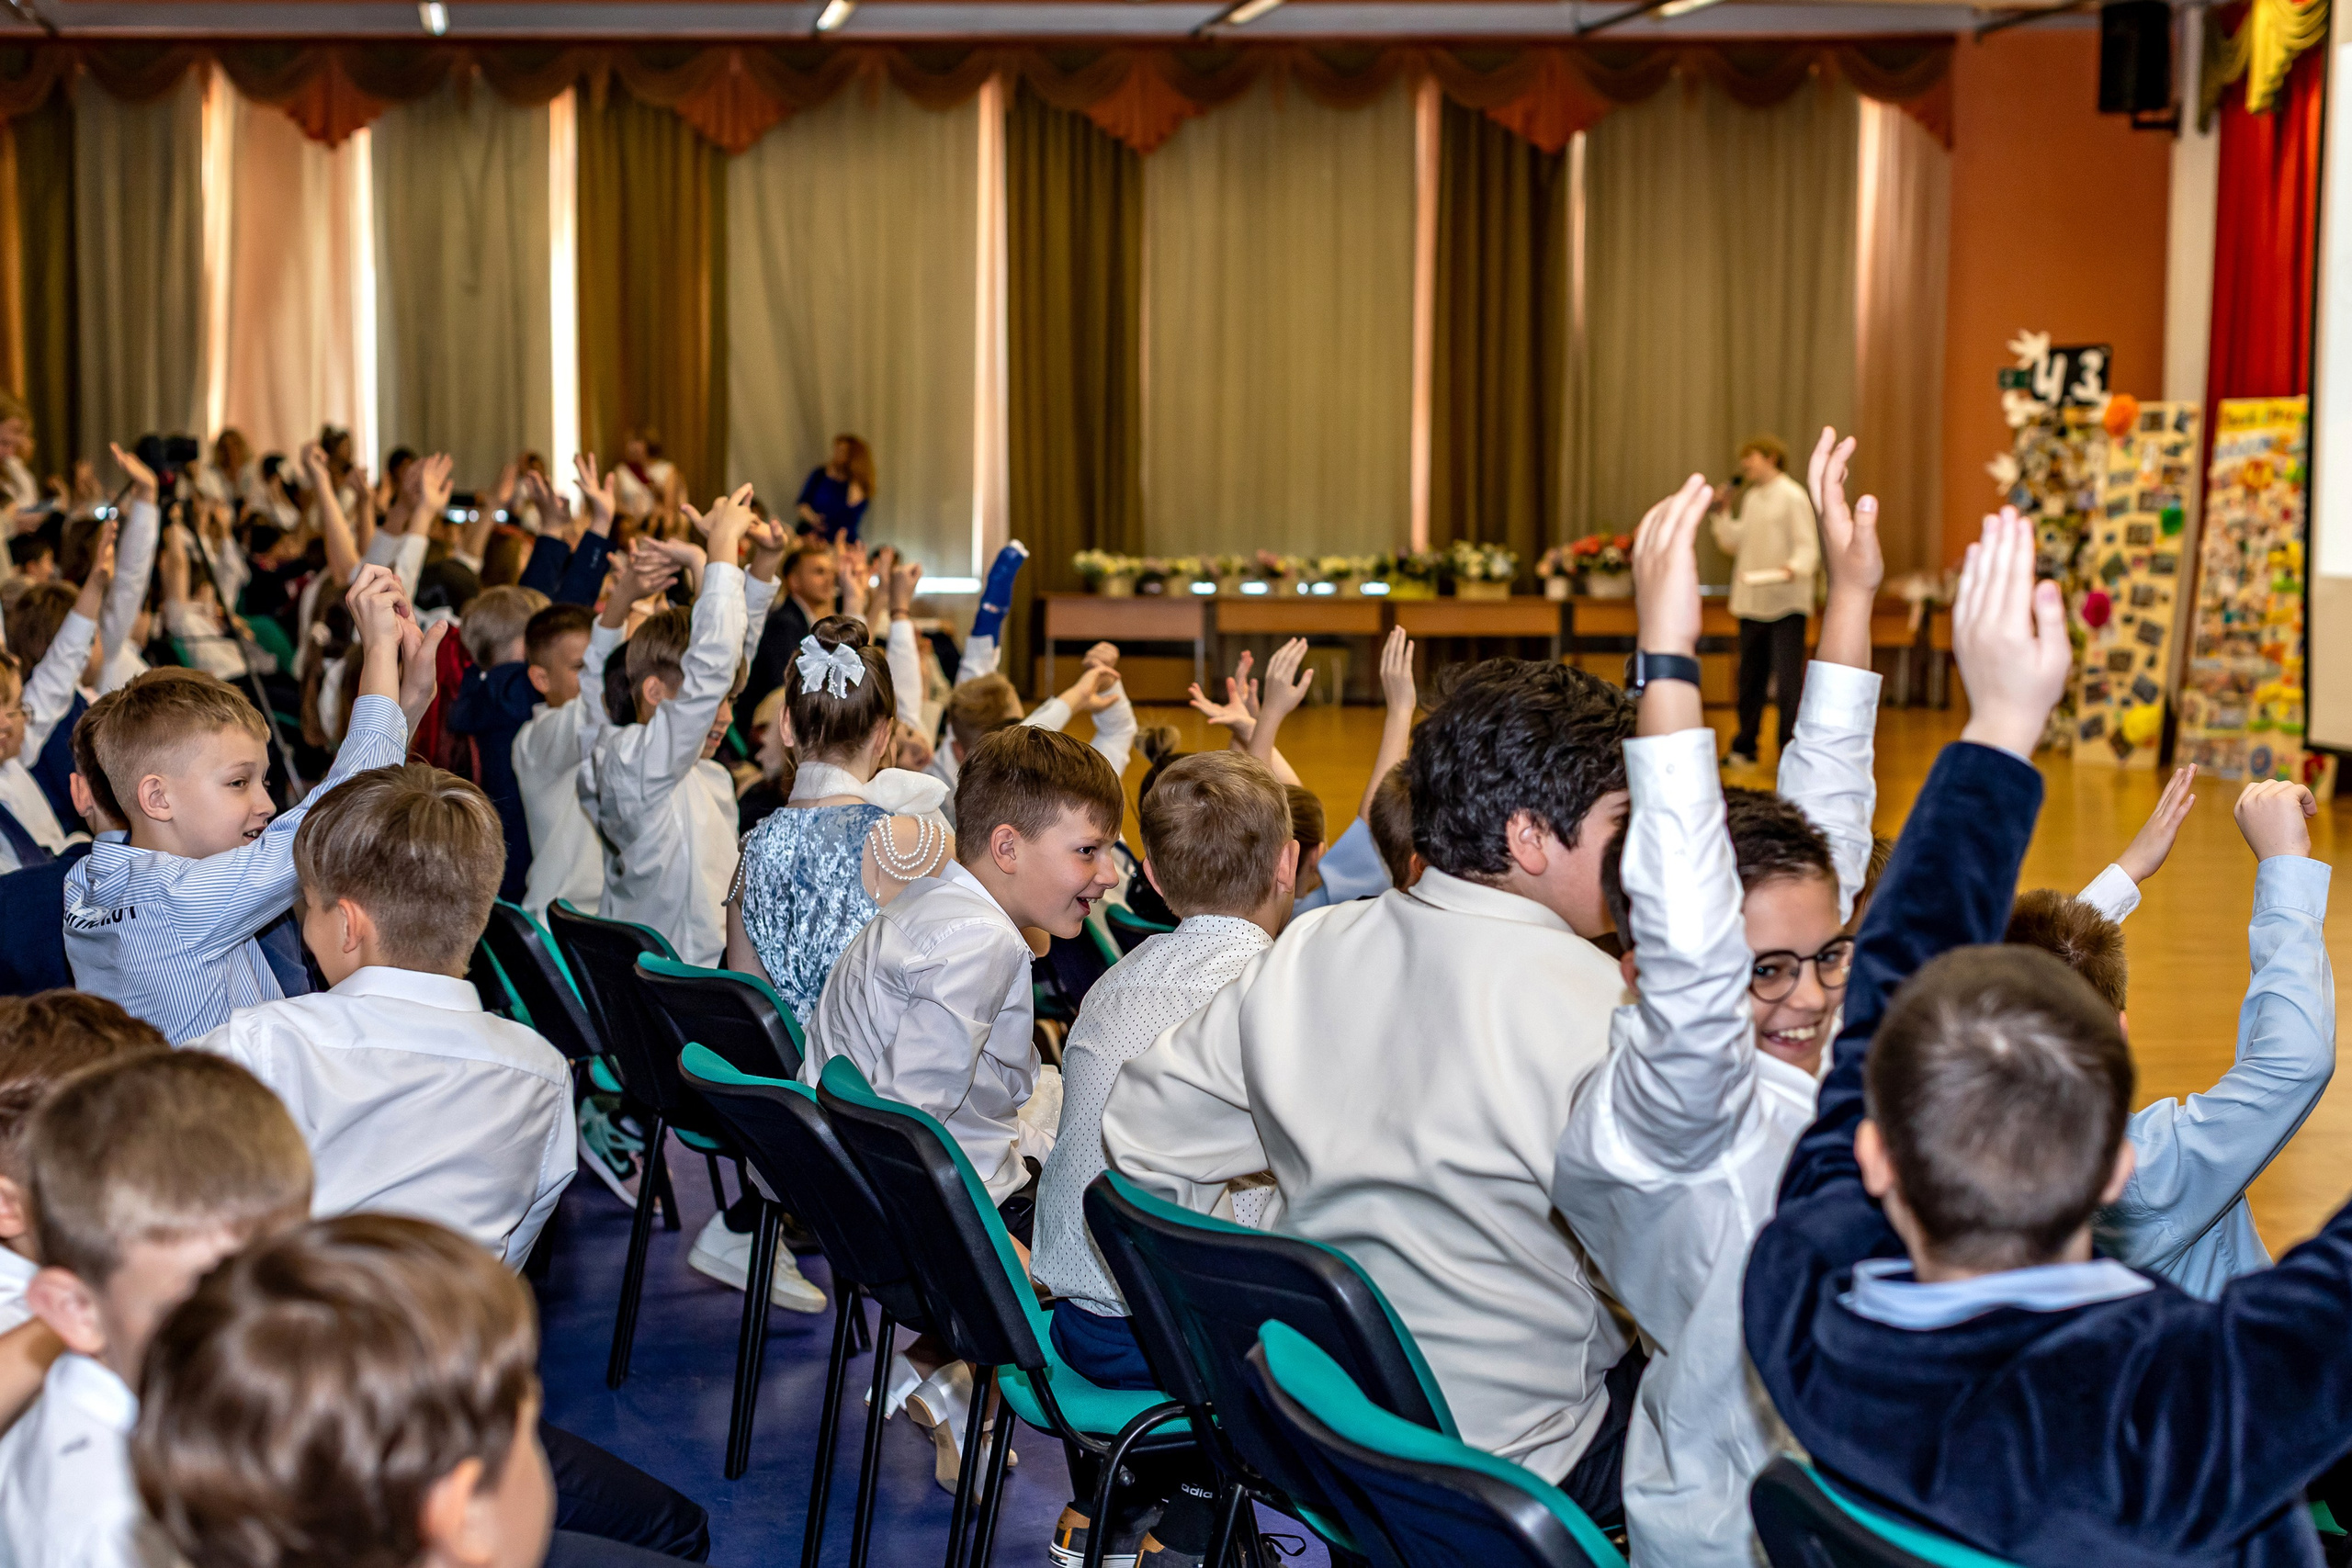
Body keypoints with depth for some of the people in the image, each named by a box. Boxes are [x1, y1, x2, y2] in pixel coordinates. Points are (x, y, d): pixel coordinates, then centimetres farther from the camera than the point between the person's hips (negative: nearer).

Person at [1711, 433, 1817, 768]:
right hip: (1753, 603, 8)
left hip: (1785, 604, -7)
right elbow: (1734, 543, 19)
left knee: (1788, 679, -10)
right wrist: (1724, 512, 6)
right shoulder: (1751, 498, 16)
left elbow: (1808, 547, -13)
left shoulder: (1791, 497, -7)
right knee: (1750, 678, 13)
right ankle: (1744, 750, 23)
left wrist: (1793, 568, -31)